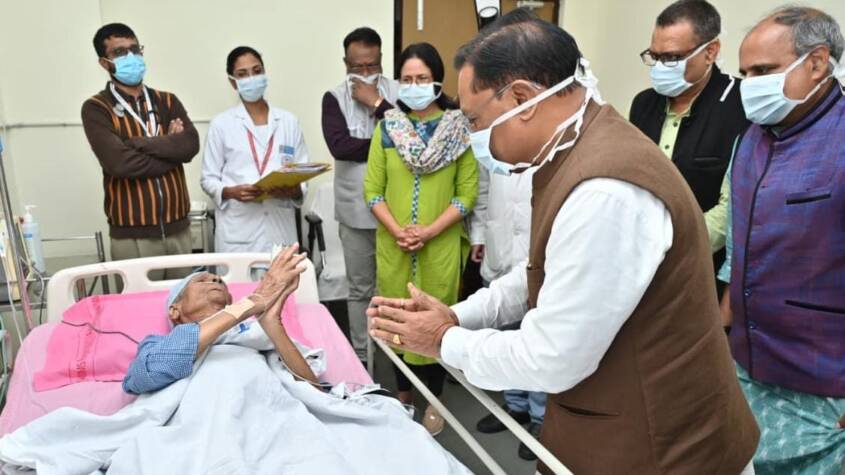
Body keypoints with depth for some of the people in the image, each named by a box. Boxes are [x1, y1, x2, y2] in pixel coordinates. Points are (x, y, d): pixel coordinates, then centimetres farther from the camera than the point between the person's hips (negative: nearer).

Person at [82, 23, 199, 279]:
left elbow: (190, 145, -8)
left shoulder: (167, 101, 10)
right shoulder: (96, 108, -2)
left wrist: (138, 142, -14)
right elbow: (119, 162, -18)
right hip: (133, 235, -4)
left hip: (178, 228, 4)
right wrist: (169, 147, -7)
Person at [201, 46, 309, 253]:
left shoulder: (289, 121, 10)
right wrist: (231, 192, -15)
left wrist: (293, 190, -12)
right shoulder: (221, 124, 4)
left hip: (280, 229, 2)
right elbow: (208, 178, 5)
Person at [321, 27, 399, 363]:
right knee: (360, 288, 11)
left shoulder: (398, 92, 1)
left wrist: (377, 104, -12)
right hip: (355, 209, 1)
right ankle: (360, 357, 23)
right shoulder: (334, 98, 2)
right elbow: (339, 146, -13)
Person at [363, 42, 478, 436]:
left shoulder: (459, 128, -2)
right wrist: (397, 230, -12)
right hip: (393, 245, 2)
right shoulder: (387, 127, 3)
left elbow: (468, 192, -5)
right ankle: (403, 394, 30)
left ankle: (433, 402, 24)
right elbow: (372, 190, 1)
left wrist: (430, 231, -14)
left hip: (441, 246, -2)